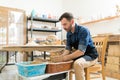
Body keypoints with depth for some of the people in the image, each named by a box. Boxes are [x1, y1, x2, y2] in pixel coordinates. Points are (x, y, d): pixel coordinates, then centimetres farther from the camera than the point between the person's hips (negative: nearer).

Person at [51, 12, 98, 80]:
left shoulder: (83, 30, -23)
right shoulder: (69, 33, 0)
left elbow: (81, 51, -30)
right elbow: (68, 48, 2)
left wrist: (64, 58, -31)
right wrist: (61, 56, -18)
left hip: (90, 55, -7)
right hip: (79, 55, 7)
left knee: (77, 63, -37)